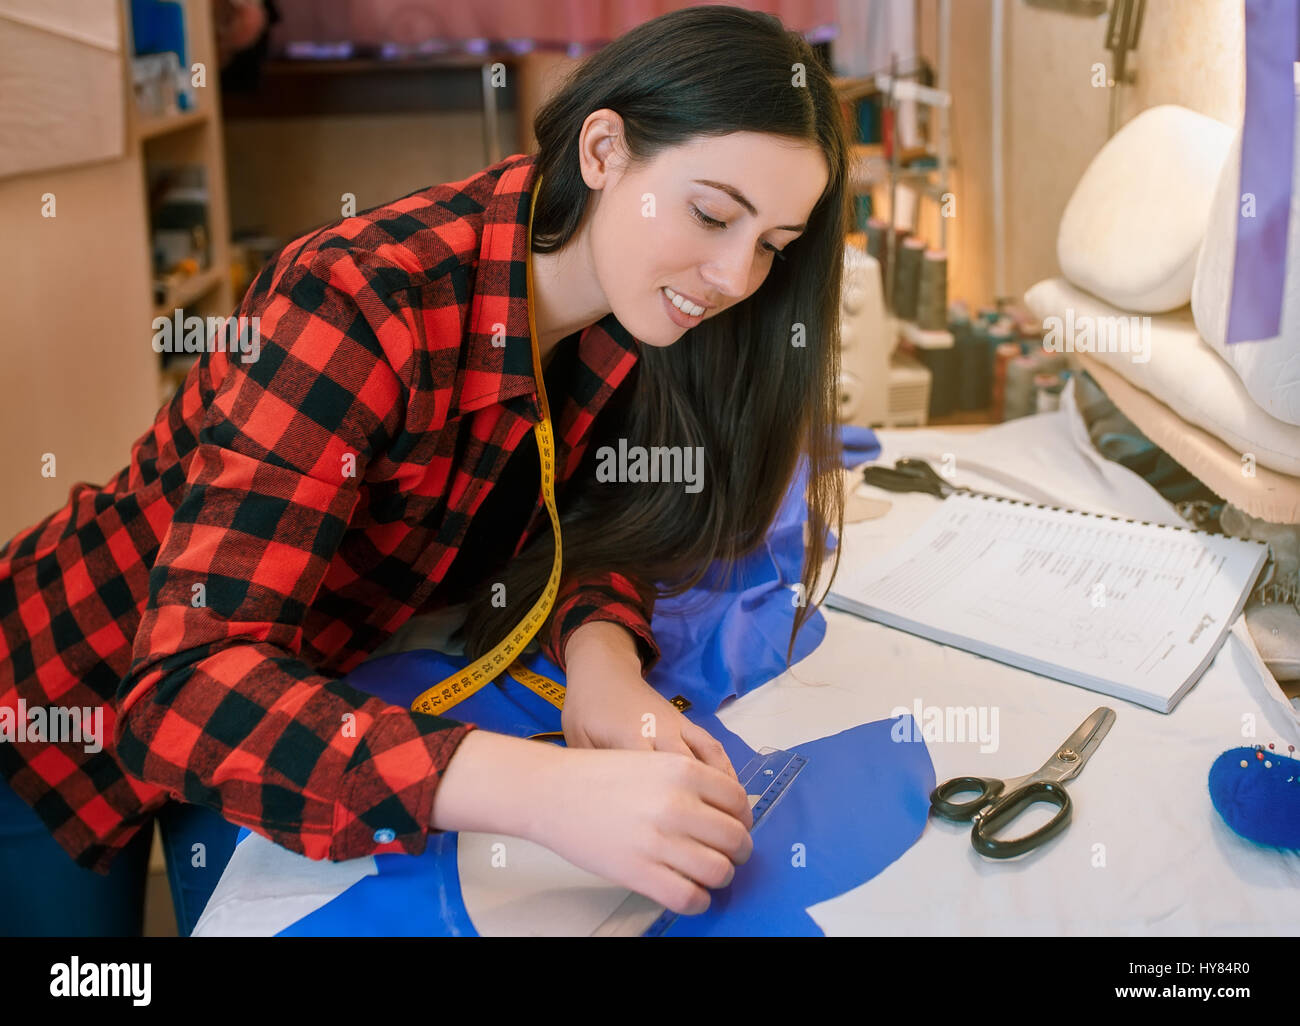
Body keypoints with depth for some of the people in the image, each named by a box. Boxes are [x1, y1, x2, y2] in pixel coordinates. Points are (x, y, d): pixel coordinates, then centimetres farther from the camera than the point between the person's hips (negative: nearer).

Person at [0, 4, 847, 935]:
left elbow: (592, 522, -4)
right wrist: (544, 789, -53)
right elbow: (184, 689, -41)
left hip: (301, 697, 5)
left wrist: (600, 647, -29)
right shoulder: (359, 305, -34)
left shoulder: (623, 315, -13)